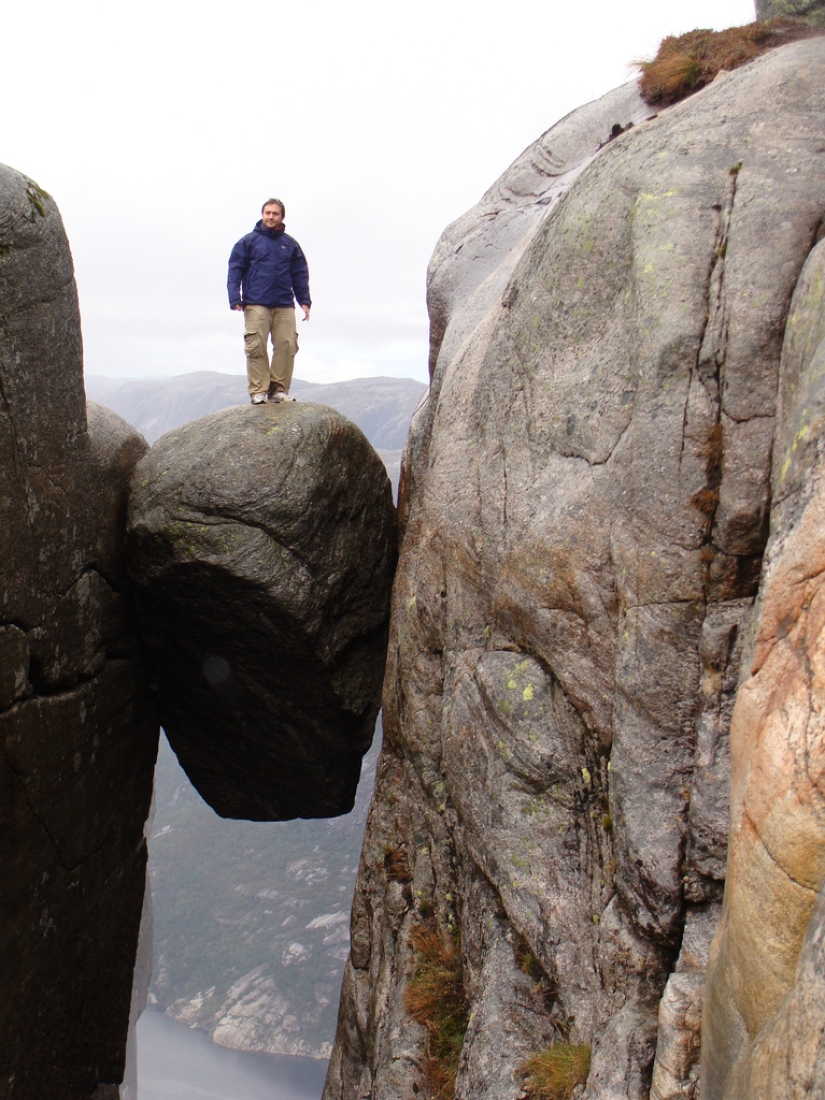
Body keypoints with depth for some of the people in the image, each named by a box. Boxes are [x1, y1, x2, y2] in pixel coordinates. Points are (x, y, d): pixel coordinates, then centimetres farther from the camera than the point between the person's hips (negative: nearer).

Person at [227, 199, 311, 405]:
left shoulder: (291, 244, 15)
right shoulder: (248, 241, 8)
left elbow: (301, 275, 16)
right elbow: (235, 272, 5)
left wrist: (304, 301, 6)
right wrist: (235, 299, -5)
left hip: (284, 306, 2)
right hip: (256, 305, -2)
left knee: (286, 346, -5)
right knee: (256, 347, -8)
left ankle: (279, 388, 2)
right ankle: (258, 391, -5)